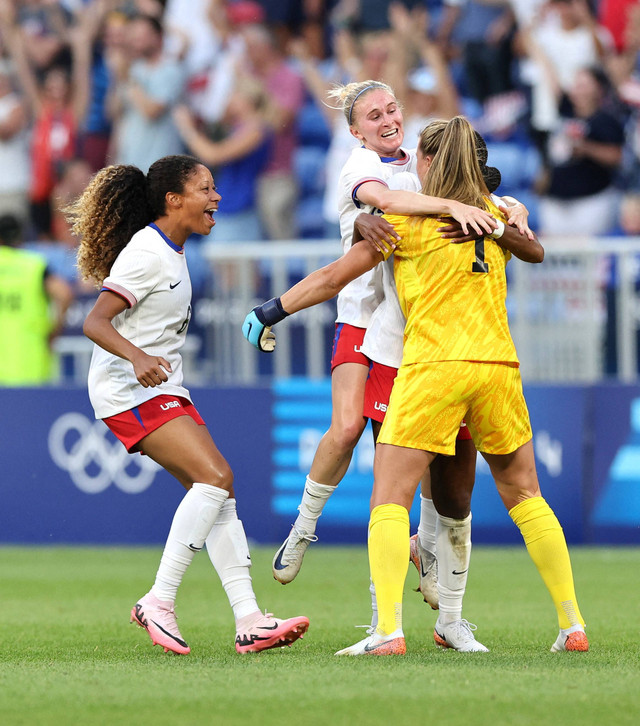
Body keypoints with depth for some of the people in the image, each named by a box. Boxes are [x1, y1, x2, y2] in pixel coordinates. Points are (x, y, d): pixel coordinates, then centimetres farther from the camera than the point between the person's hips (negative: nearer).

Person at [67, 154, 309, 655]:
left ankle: (248, 619, -5)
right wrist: (138, 358, -40)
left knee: (218, 491, 0)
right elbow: (95, 323, -25)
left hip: (164, 388, 10)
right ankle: (159, 603, -18)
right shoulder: (147, 254, -16)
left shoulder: (172, 250, 14)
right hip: (128, 390, -10)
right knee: (215, 477, -21)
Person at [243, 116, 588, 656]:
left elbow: (333, 277, 3)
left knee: (390, 497, -2)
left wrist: (272, 310, 13)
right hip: (499, 363, 4)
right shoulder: (495, 216, 14)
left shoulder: (409, 217, 1)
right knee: (524, 495, 14)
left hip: (434, 364, -4)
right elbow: (535, 251, 37)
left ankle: (389, 630, -17)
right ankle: (573, 624, 9)